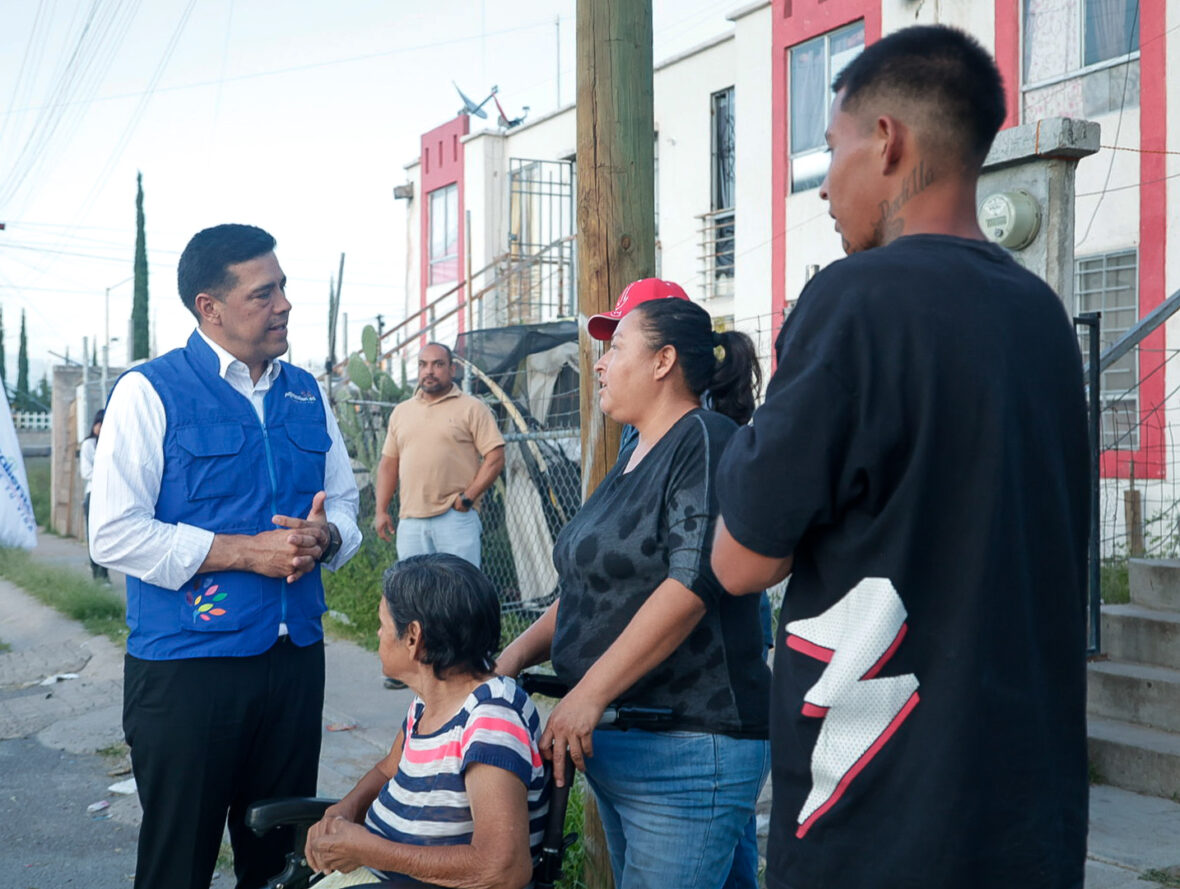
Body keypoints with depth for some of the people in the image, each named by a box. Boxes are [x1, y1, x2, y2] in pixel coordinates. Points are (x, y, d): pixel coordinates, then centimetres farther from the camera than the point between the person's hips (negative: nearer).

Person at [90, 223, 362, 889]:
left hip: (297, 657, 5)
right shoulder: (151, 392, -8)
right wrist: (245, 551, -19)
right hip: (186, 665, -5)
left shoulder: (305, 393, 10)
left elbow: (345, 503, 18)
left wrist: (325, 535, -6)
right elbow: (115, 535, -14)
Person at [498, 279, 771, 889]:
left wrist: (589, 692, -26)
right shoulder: (637, 454, 17)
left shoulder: (706, 441, -13)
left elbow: (694, 582, -25)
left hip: (685, 749, -10)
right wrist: (518, 654, 7)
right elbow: (592, 584, 20)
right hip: (611, 743, 10)